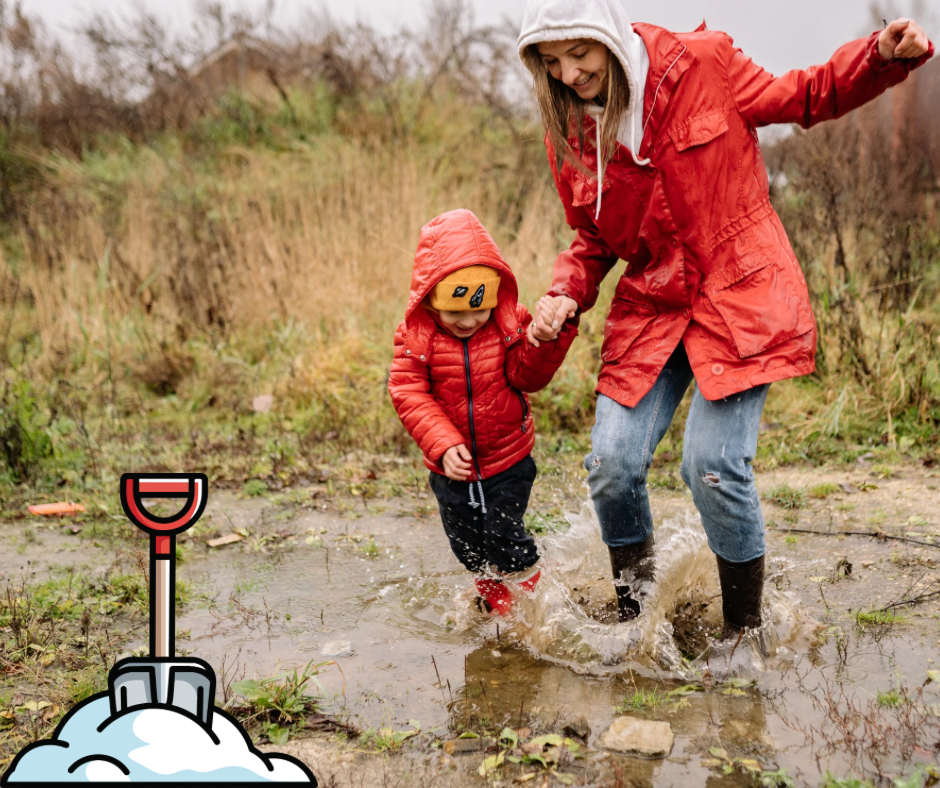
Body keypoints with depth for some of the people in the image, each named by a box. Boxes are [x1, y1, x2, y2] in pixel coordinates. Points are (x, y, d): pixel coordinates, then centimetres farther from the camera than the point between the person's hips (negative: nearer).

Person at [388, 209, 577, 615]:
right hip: (452, 466, 2)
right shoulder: (417, 336, -13)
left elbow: (527, 375, -14)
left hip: (508, 460, -2)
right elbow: (408, 394, -17)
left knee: (503, 536, -1)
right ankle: (494, 602, 43)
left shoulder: (509, 324, -10)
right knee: (469, 547, 16)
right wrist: (443, 445, -27)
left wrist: (548, 339, -32)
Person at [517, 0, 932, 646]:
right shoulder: (569, 136, 2)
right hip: (651, 309, 4)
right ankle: (633, 619, 20)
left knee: (714, 465, -14)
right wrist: (565, 295, -6)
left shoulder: (703, 63, -8)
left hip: (740, 297, -4)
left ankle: (745, 634, 11)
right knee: (612, 463, -8)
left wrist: (884, 54, -11)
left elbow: (805, 98, 5)